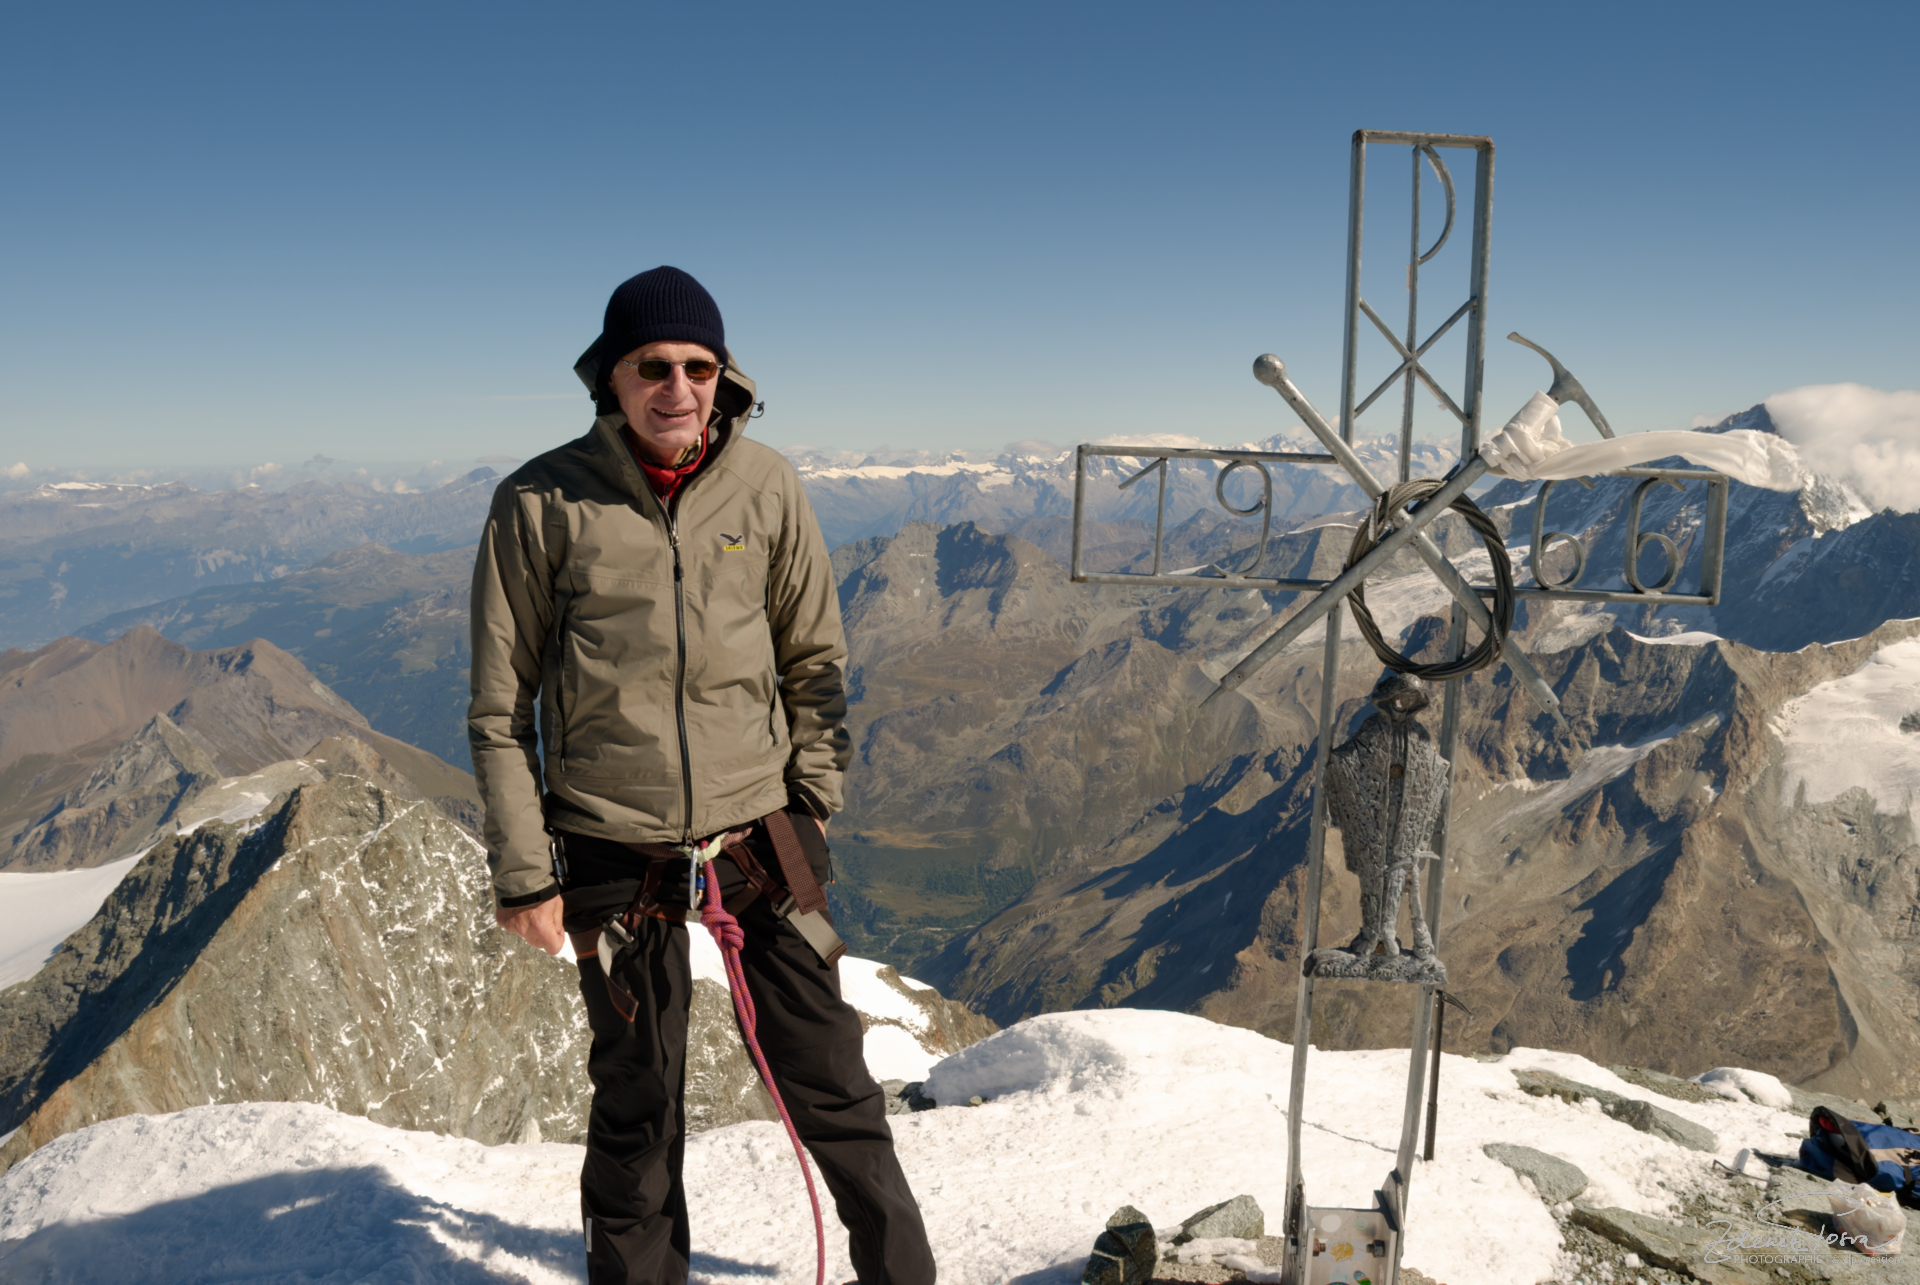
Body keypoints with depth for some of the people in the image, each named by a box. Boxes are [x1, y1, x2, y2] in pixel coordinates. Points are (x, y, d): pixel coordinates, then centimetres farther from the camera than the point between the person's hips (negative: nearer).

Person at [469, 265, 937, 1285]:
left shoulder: (765, 486, -2)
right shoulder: (540, 502, -7)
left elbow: (814, 658, 8)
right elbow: (501, 711, -2)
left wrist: (813, 807, 5)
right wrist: (523, 872, -4)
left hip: (755, 824, 1)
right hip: (612, 845, -1)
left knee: (827, 1072, 8)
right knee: (637, 1097, 13)